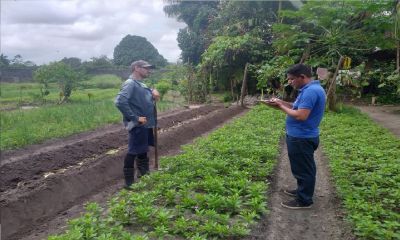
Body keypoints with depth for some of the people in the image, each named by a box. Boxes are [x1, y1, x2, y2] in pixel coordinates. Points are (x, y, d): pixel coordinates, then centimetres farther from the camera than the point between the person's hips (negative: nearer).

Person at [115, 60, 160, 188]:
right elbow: (120, 102, -28)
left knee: (143, 151, 20)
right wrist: (134, 118, -24)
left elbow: (148, 93, 31)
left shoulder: (140, 84, 14)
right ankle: (129, 182, 7)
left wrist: (154, 91, 5)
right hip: (137, 126, -10)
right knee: (133, 153, -3)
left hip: (146, 125, 10)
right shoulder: (130, 83, -16)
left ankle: (145, 177, 35)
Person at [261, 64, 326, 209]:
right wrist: (282, 103, 2)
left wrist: (281, 107, -18)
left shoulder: (311, 91, -24)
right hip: (301, 136, 10)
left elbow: (301, 115, -30)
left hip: (302, 138, -10)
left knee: (303, 169, 2)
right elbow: (299, 108, 14)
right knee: (303, 168, 23)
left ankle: (304, 201, 15)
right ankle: (302, 191, 38)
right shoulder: (309, 89, 10)